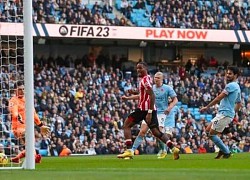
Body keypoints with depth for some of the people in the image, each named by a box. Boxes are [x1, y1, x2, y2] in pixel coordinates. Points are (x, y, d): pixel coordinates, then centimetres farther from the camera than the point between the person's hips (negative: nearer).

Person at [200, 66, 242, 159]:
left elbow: (219, 98, -15)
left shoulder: (231, 85, -13)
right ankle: (223, 149, 14)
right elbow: (239, 104, 27)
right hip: (222, 113, 10)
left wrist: (207, 107, -10)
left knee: (211, 134, -7)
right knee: (208, 130, 14)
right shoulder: (237, 87, 19)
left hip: (225, 114, -10)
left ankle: (226, 152, -1)